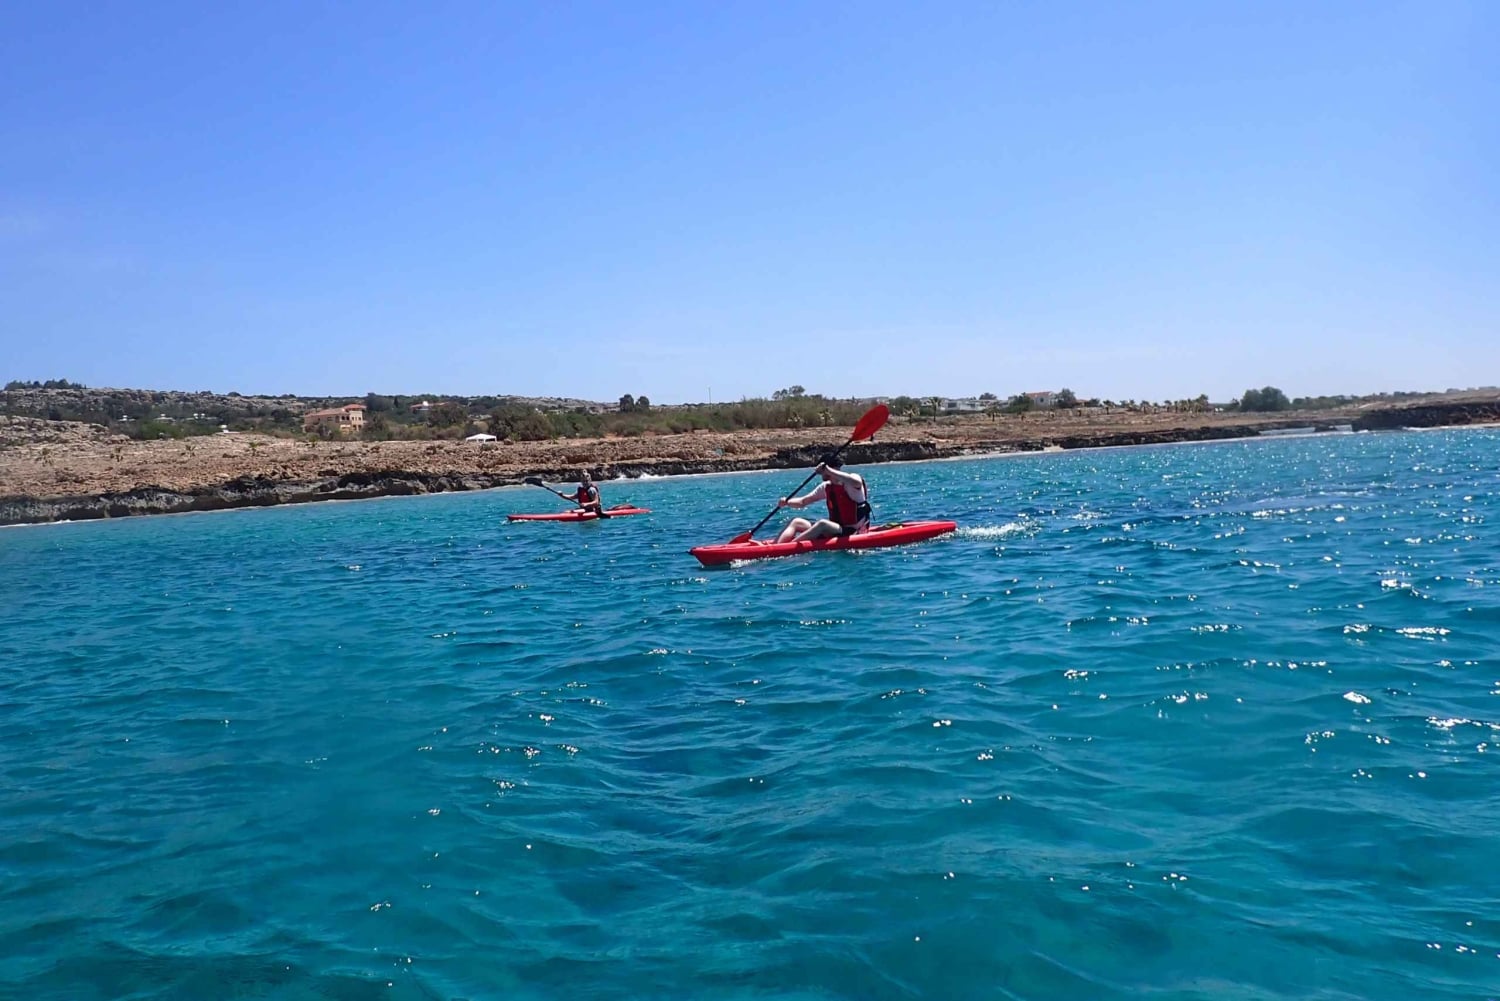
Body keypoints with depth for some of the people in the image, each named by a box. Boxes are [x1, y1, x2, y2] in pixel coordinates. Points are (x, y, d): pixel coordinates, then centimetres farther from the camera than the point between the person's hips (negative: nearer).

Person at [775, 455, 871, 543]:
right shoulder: (826, 487, 9)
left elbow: (857, 482, -38)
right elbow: (803, 501, 13)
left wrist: (828, 470, -35)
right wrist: (787, 502, -7)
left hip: (854, 533, -8)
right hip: (834, 528, 8)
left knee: (822, 523, -34)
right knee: (795, 522, 5)